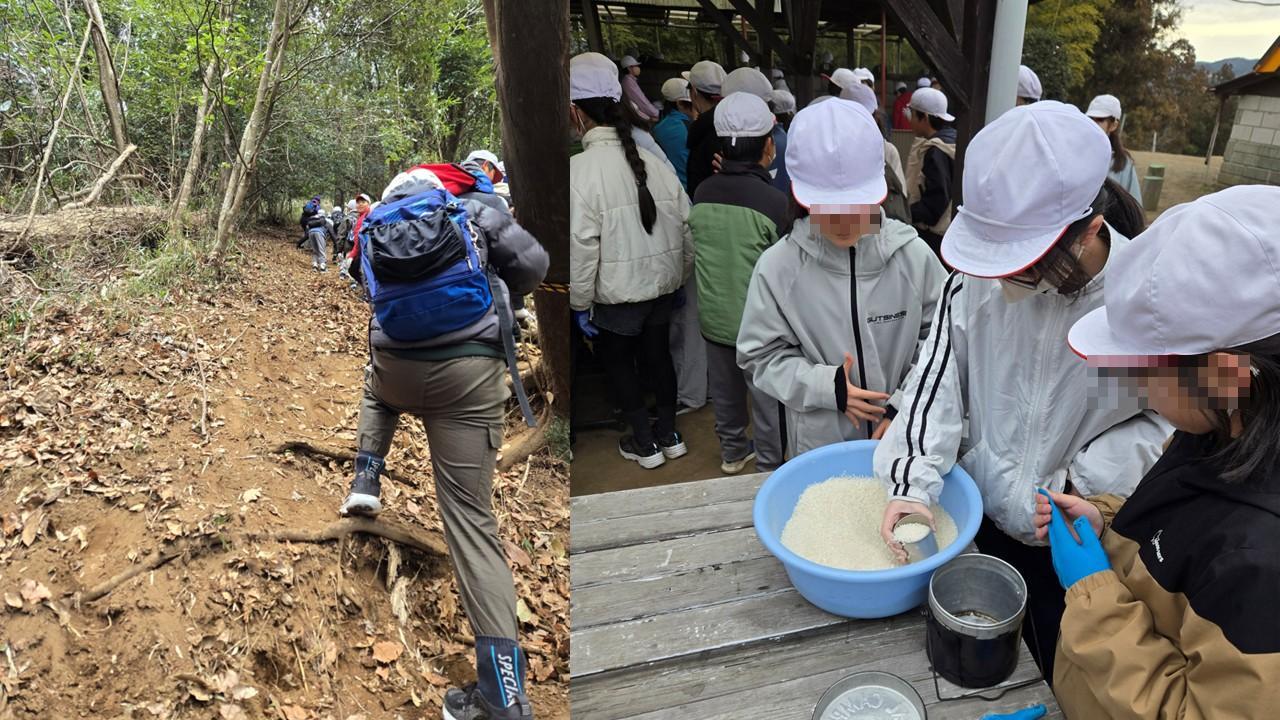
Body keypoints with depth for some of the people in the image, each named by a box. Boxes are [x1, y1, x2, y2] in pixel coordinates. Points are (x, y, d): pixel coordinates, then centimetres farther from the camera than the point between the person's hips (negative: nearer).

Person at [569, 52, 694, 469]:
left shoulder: (578, 171, -19)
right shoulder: (653, 161, -5)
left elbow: (580, 248, -20)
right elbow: (687, 227, 0)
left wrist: (580, 304, -8)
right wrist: (680, 277, 13)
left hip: (615, 297, -4)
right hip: (662, 287, 5)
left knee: (620, 363, 16)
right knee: (658, 356, 21)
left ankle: (644, 444, 27)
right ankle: (669, 435, 35)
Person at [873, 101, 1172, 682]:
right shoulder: (978, 276, -16)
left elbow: (1166, 419, -12)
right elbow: (937, 381, -12)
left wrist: (1078, 485, -21)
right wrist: (912, 483, -21)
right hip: (976, 518, 2)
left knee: (1058, 678, 20)